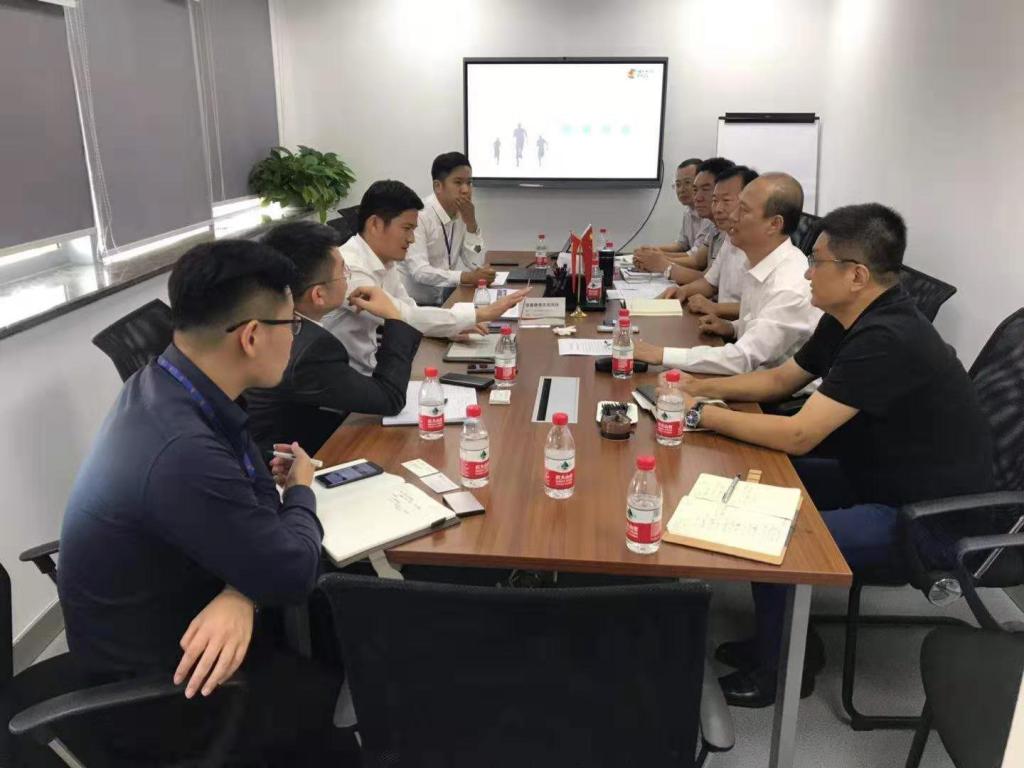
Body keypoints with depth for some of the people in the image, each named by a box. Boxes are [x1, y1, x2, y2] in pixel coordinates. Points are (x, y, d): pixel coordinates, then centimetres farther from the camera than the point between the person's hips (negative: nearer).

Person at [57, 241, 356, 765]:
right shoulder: (182, 451, -36)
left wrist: (240, 595, -22)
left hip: (169, 619, 7)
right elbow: (293, 574, -25)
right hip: (152, 688, -7)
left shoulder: (168, 386, -8)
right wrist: (302, 490, -6)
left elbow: (260, 512, -3)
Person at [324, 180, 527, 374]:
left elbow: (407, 311, 10)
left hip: (372, 367, 7)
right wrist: (482, 313, -25)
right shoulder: (348, 269, -24)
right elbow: (405, 318, -29)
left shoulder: (386, 261, 3)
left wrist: (455, 326, -9)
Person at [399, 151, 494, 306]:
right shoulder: (419, 215, -17)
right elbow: (419, 271, -26)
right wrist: (467, 277, -36)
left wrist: (471, 223, -10)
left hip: (444, 300, 7)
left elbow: (476, 264, 2)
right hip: (415, 304, -7)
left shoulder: (462, 214, 4)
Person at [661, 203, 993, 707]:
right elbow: (780, 380, 13)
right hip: (882, 478, 9)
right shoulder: (851, 321, 1)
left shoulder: (887, 340, -28)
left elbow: (797, 436, -31)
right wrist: (701, 388, 0)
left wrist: (702, 415, -21)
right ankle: (777, 636, 20)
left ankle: (782, 666, 10)